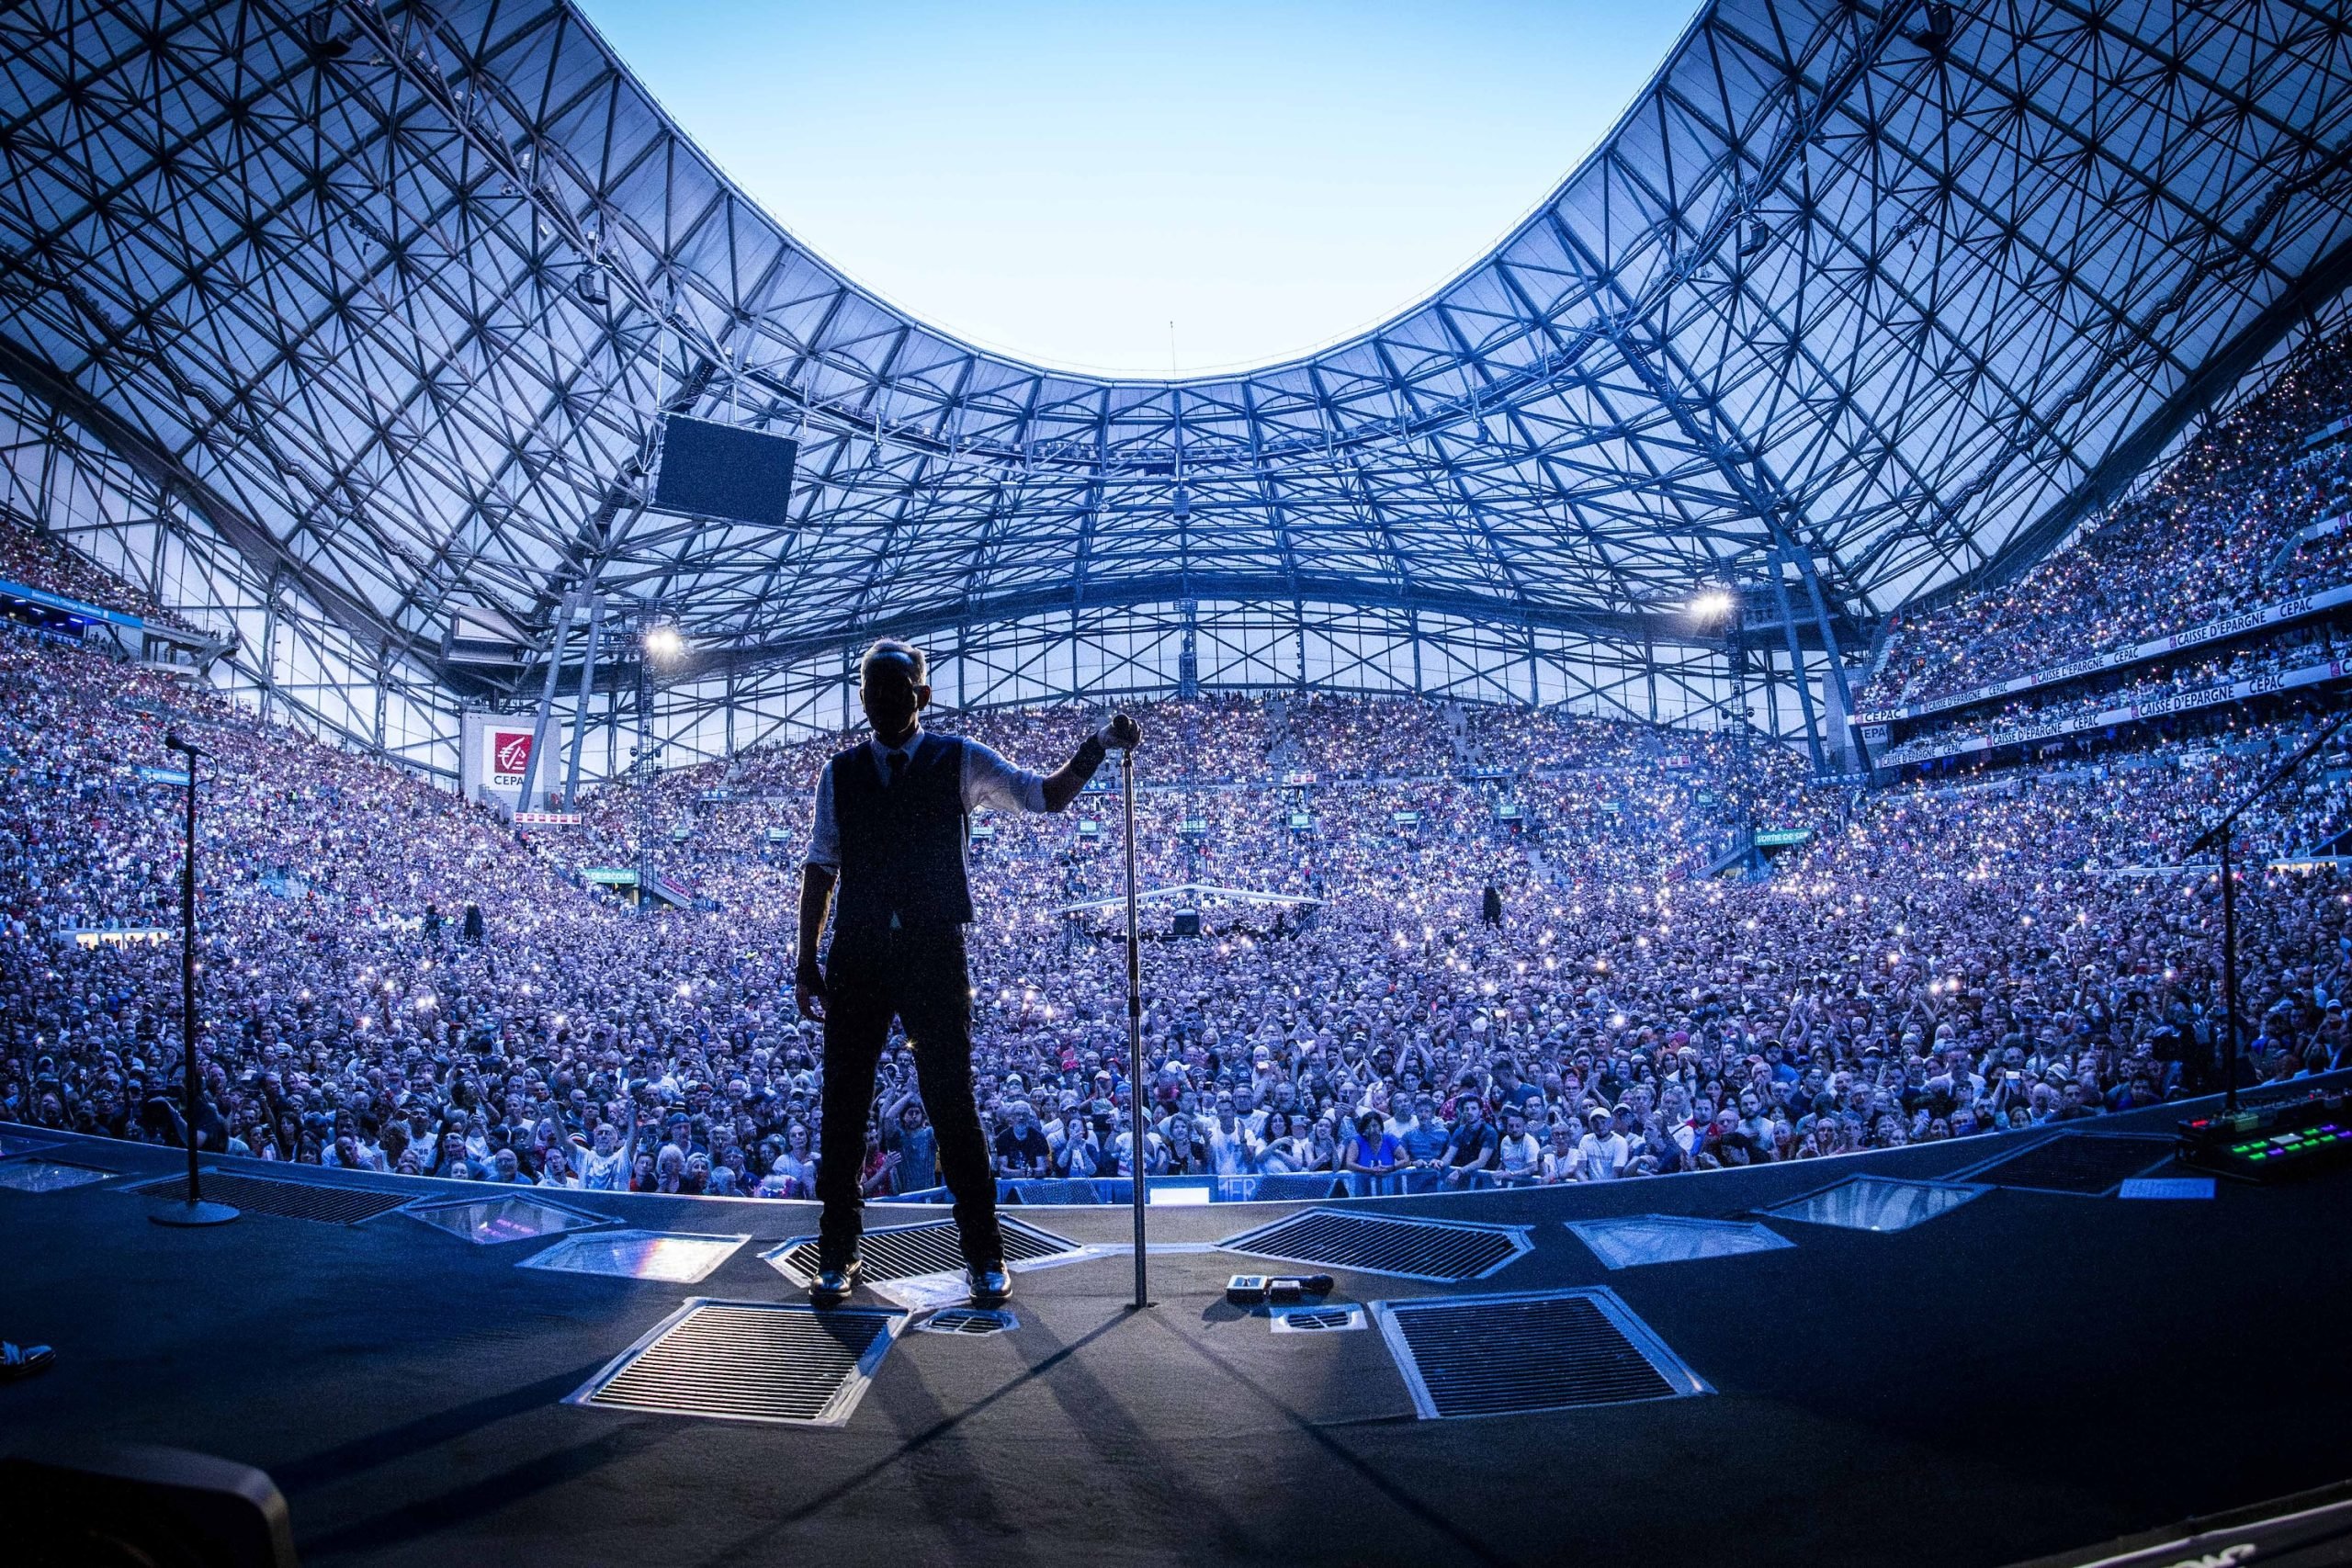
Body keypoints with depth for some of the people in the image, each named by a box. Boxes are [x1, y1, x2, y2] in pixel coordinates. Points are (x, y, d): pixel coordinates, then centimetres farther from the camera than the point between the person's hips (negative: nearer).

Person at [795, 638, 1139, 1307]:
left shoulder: (959, 761, 6)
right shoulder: (840, 774, 12)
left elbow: (1048, 796, 3)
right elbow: (821, 868, 10)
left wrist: (1098, 744, -11)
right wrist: (807, 960, 5)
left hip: (934, 952, -2)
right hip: (856, 954, 3)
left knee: (952, 1101, -2)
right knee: (844, 1104, 5)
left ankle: (984, 1253, 10)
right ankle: (836, 1254, 18)